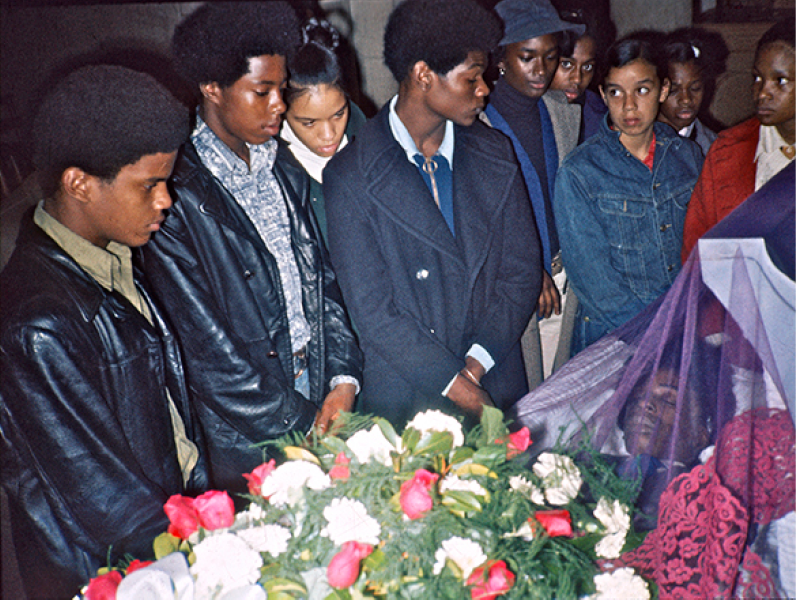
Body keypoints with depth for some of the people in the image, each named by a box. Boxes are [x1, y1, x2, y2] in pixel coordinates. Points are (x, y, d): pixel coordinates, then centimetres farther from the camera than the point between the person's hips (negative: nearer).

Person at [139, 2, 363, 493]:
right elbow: (203, 346, -17)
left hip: (318, 400, 6)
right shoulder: (176, 194, -17)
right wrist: (299, 425, -12)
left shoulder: (286, 171, 6)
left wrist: (344, 378, -3)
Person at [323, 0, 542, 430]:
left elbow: (521, 270, 3)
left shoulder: (495, 156, 4)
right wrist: (459, 389, -16)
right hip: (405, 402, -3)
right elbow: (373, 312, -14)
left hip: (497, 387, 4)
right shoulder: (350, 178, -11)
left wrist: (476, 364, -9)